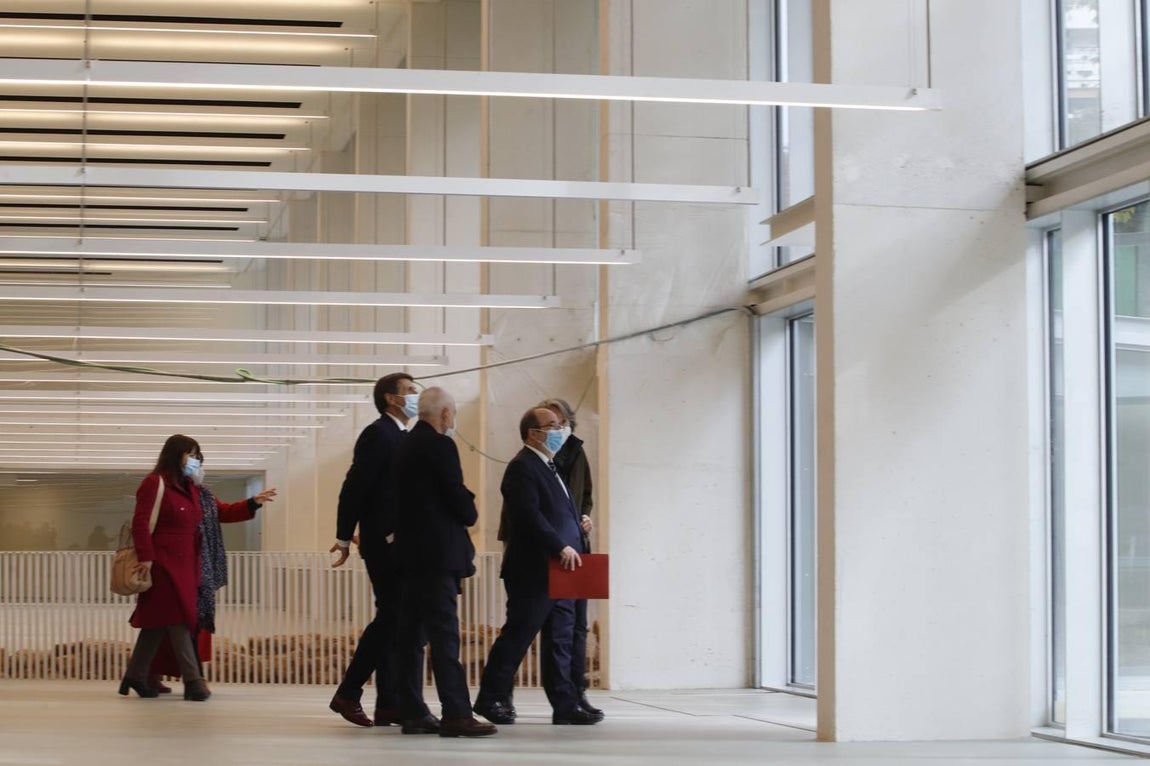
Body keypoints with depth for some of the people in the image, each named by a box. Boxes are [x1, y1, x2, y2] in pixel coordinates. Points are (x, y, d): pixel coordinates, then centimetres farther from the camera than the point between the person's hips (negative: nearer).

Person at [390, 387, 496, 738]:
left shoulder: (406, 446, 15)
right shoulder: (440, 445, -12)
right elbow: (457, 496, -16)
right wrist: (471, 515, 5)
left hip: (409, 551, 9)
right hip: (438, 552, -9)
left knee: (411, 633, 8)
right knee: (444, 633, -10)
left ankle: (412, 712, 11)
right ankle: (455, 714, -12)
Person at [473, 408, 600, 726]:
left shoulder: (548, 467, 19)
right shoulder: (523, 467, -12)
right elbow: (530, 516, -23)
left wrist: (572, 549, 9)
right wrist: (562, 548, -25)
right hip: (533, 572, -9)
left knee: (560, 640, 8)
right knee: (516, 637, -2)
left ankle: (565, 705, 9)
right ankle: (491, 698, 7)